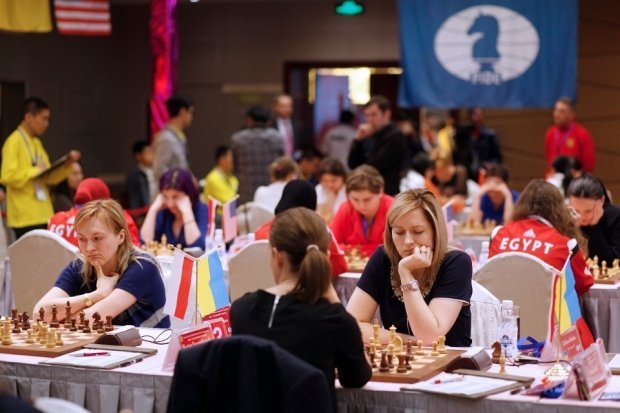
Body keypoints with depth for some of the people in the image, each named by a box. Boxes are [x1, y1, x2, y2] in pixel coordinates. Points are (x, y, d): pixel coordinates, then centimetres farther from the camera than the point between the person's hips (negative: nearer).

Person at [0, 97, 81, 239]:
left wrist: (67, 165, 2)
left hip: (42, 215, 8)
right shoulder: (14, 142, -10)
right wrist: (35, 171, -15)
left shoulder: (37, 143, 16)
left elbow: (49, 177, 17)